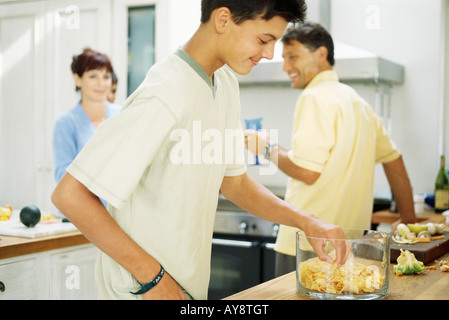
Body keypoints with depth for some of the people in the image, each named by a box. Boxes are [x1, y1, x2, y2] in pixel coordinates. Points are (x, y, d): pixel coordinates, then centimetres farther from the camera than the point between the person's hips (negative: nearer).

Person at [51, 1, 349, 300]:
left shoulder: (225, 84, 2)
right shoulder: (165, 96, -26)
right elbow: (70, 195, -26)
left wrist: (305, 221, -2)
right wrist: (151, 277, -23)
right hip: (143, 287, -8)